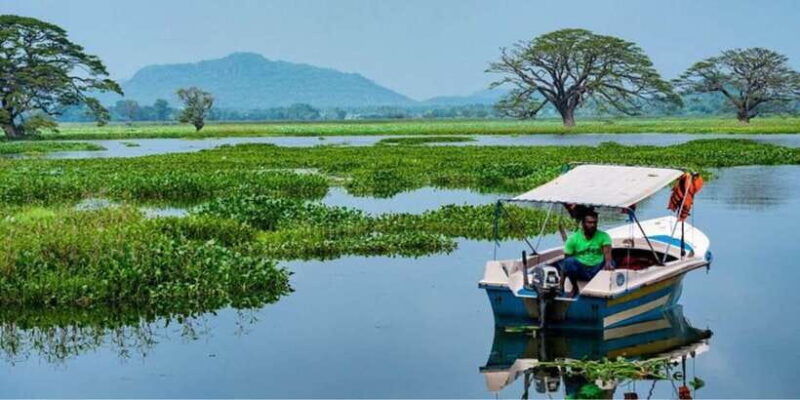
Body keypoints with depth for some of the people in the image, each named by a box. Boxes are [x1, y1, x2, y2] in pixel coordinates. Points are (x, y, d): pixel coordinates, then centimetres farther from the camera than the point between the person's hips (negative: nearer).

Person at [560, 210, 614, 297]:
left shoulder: (603, 236, -4)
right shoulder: (573, 238, -4)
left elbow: (607, 252, -23)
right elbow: (566, 259, -3)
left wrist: (608, 263, -48)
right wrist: (561, 284, -8)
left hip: (597, 270, 0)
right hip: (580, 270, 0)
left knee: (611, 262, -30)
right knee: (569, 261, -31)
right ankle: (574, 288, -6)